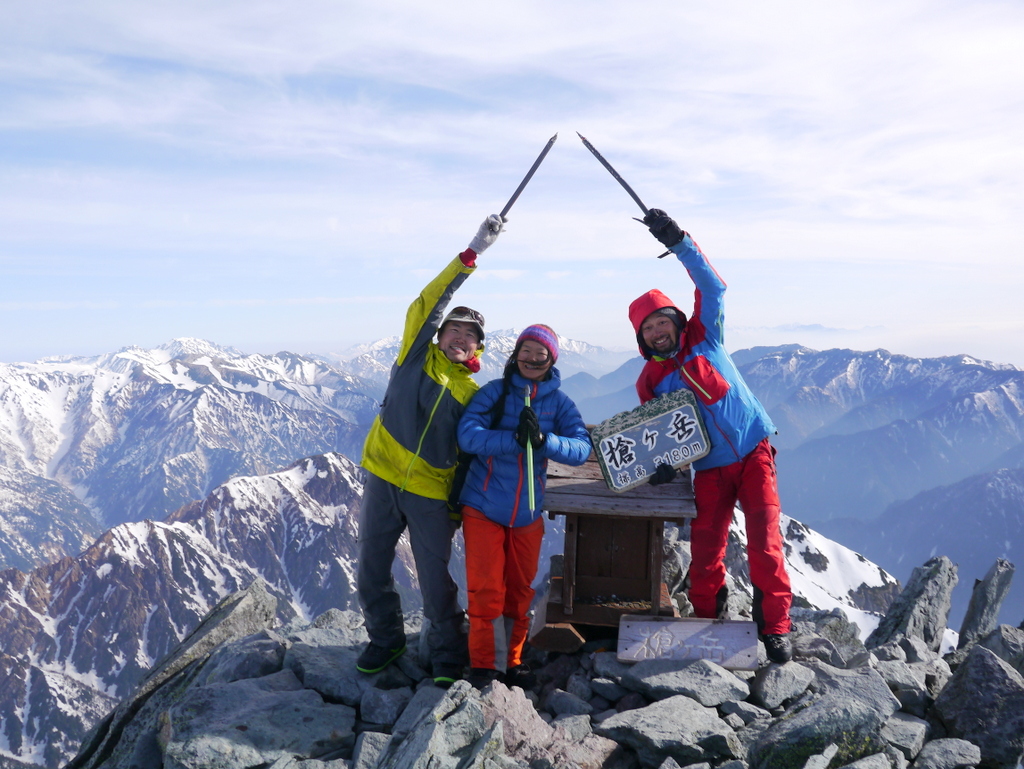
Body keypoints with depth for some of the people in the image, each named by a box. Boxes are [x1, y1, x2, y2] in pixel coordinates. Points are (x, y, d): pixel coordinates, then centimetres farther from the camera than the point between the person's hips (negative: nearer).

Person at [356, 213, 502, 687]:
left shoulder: (474, 394, 4)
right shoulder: (417, 354, 3)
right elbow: (429, 303, -9)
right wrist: (472, 253, -15)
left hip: (432, 495, -1)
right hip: (383, 480, 1)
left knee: (436, 584, 1)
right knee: (370, 574, 11)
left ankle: (448, 659, 21)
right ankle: (386, 641, 34)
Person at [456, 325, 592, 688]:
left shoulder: (559, 401, -1)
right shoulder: (495, 391, -7)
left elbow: (582, 448, -13)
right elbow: (468, 435, -20)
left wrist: (543, 440, -31)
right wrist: (516, 439, -32)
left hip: (527, 514, 3)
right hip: (483, 507, -3)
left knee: (519, 590, 13)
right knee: (487, 589, -2)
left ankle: (511, 659, 29)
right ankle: (484, 664, 13)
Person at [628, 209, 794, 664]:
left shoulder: (704, 338, 1)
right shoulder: (649, 382, 4)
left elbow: (711, 286, -11)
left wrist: (678, 242, -20)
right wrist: (665, 461, -12)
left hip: (754, 453, -2)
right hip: (710, 469, 2)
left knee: (764, 541, -11)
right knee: (705, 549, -1)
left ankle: (775, 627, -3)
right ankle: (705, 620, 18)